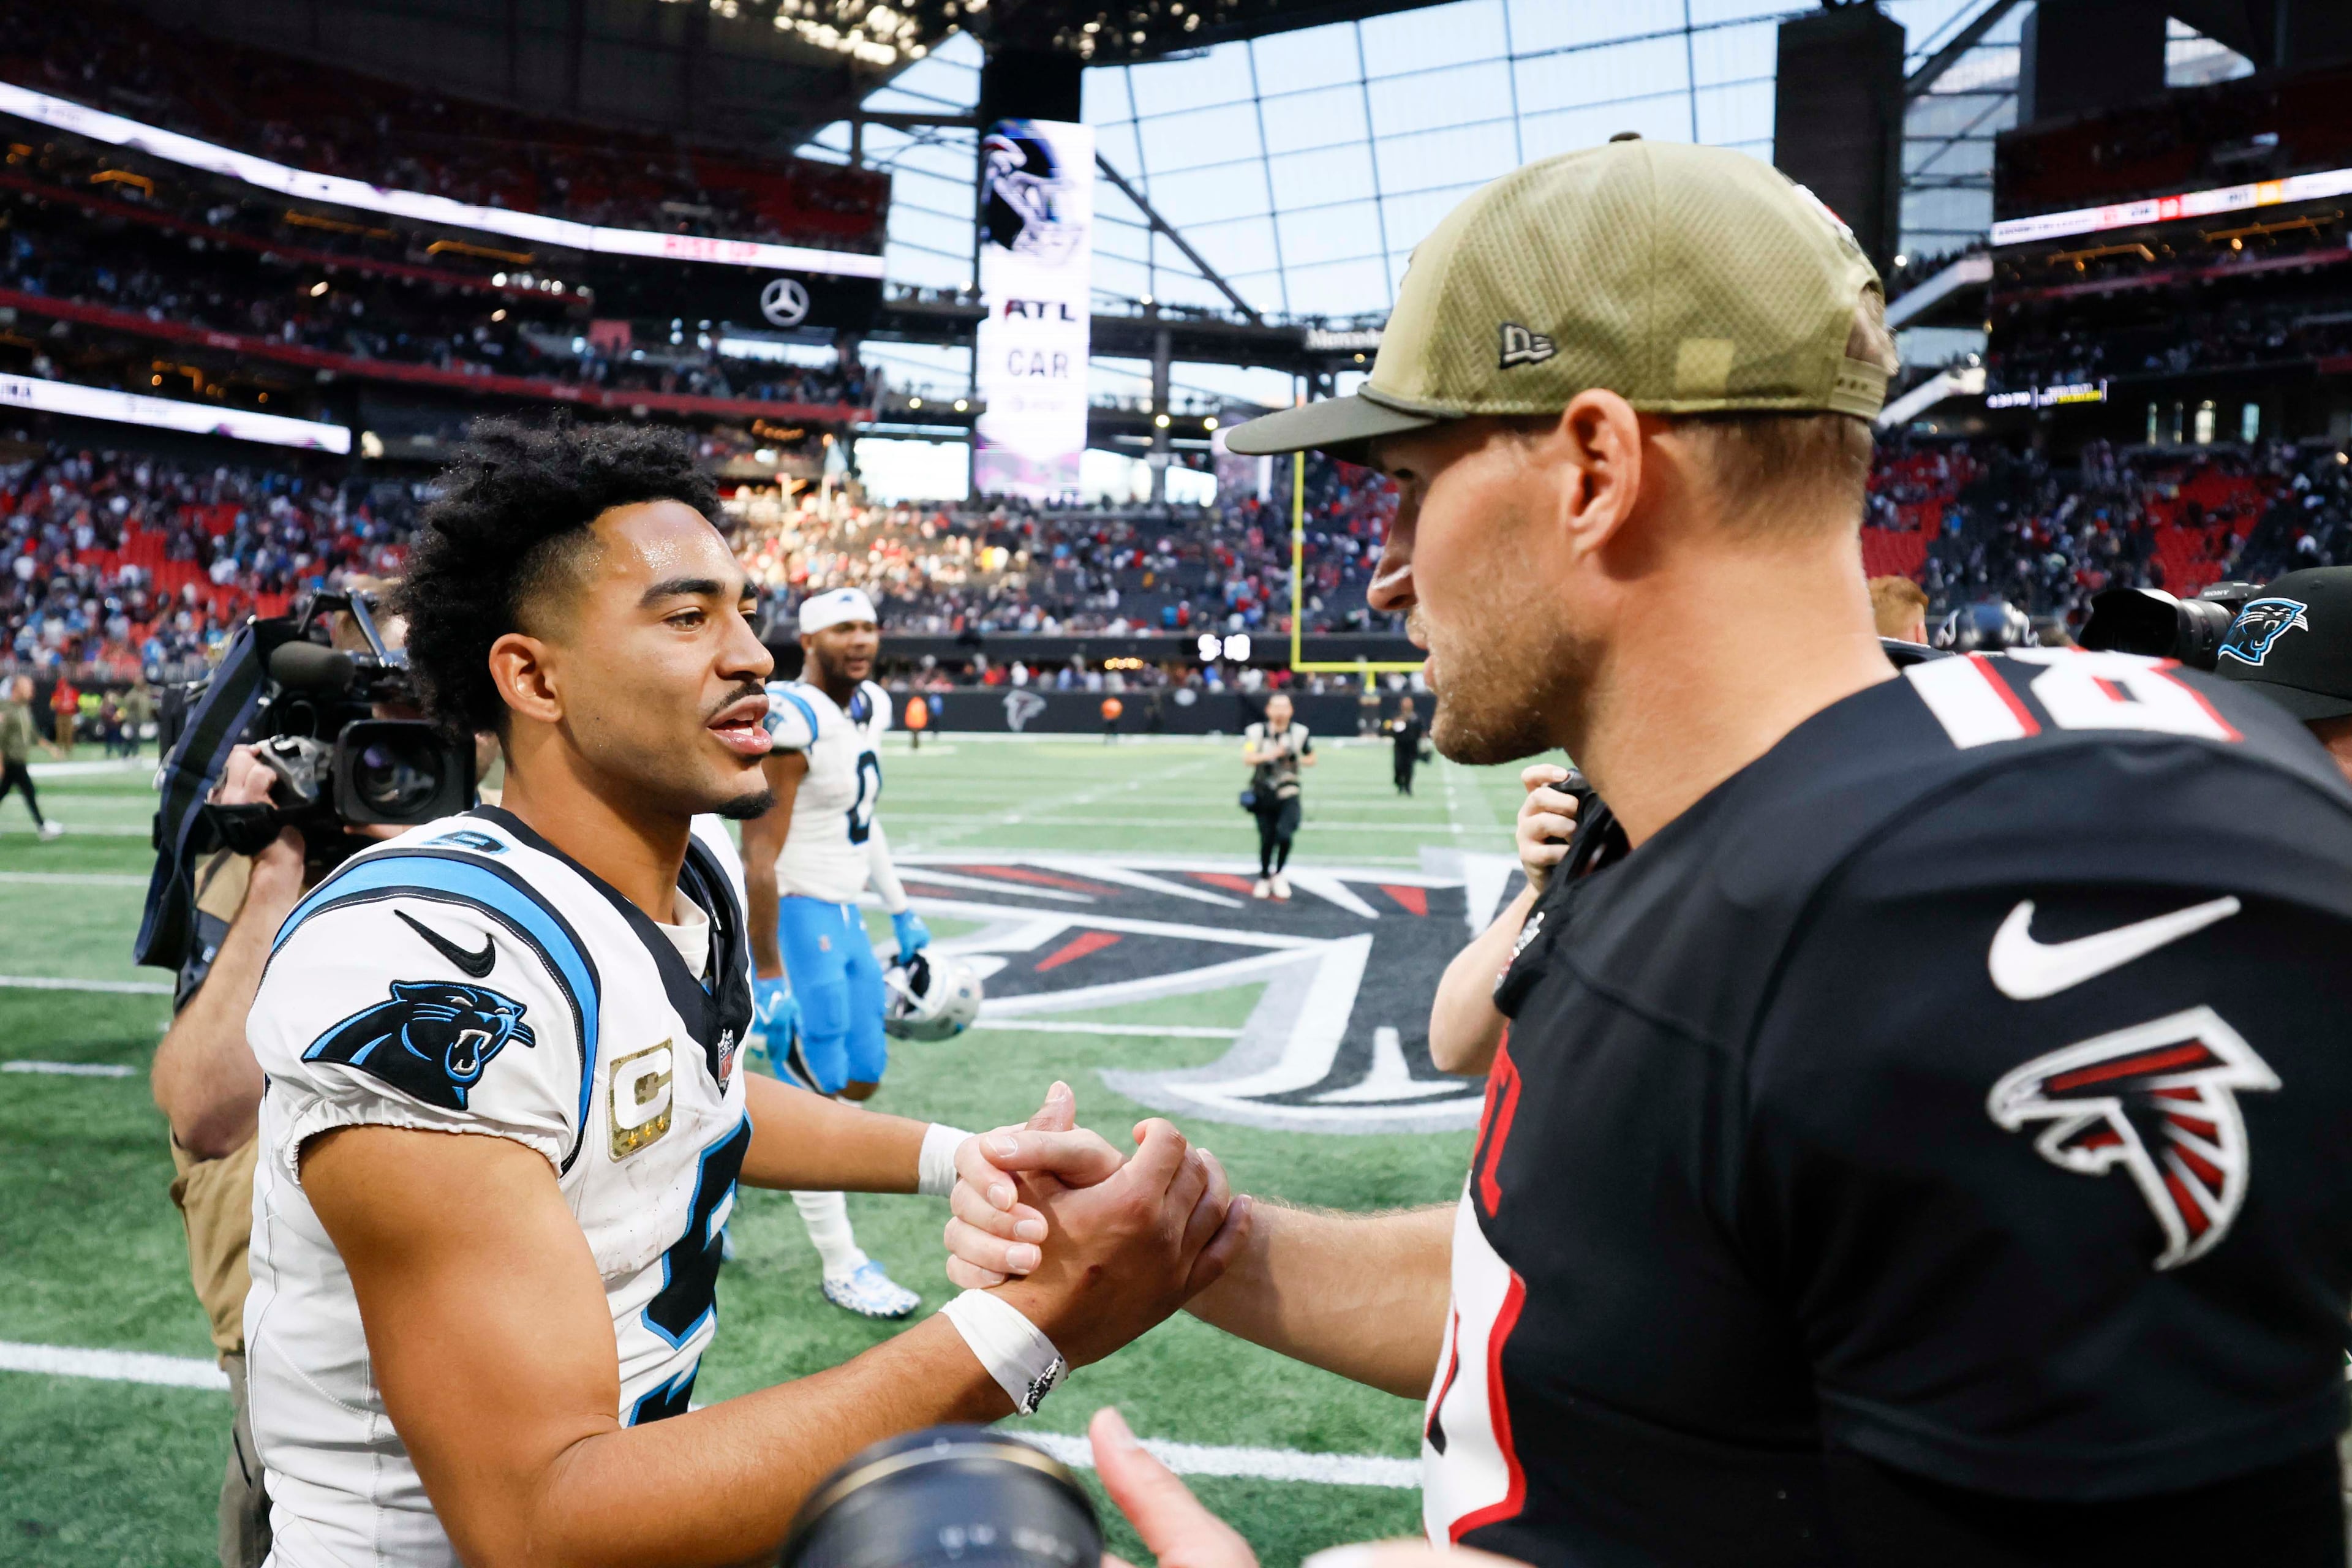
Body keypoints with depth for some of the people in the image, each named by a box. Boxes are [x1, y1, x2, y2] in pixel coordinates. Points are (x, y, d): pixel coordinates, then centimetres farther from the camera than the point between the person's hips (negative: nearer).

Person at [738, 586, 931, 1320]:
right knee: (816, 1098, 1)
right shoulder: (790, 720, -20)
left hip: (844, 919, 9)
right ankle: (840, 1266, 14)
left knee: (861, 1080, 15)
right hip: (797, 921, -9)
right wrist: (767, 974, -20)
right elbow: (759, 857, -21)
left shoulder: (869, 707, 8)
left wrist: (903, 914, 21)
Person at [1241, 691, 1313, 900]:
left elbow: (1311, 759, 11)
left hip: (1287, 793, 0)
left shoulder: (1300, 732, -2)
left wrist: (1296, 761, -8)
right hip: (1263, 794, 0)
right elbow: (1247, 758, -21)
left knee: (1285, 834, -19)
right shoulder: (1256, 731, -7)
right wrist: (1271, 754, -34)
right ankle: (1264, 878, 31)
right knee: (1267, 838, 7)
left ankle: (1278, 874, 5)